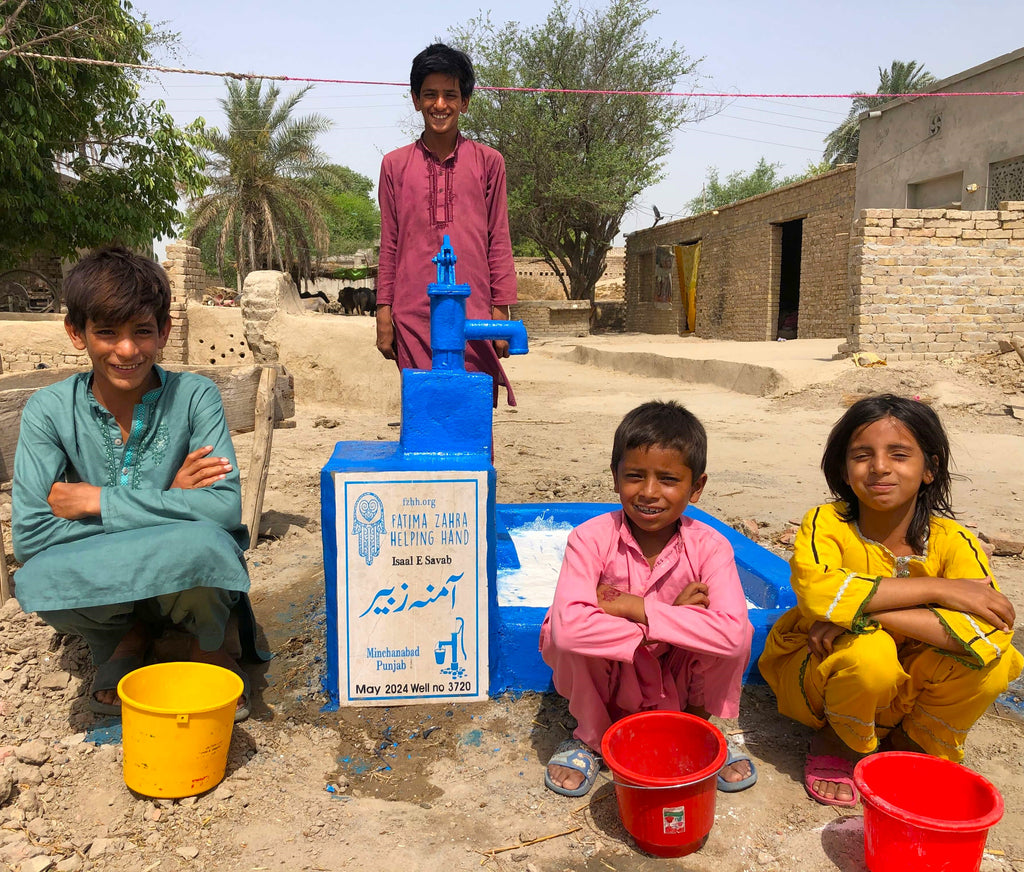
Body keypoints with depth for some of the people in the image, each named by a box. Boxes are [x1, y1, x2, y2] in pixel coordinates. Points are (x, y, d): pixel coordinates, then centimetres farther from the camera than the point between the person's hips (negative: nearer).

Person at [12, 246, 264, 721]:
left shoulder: (194, 396, -11)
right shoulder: (50, 410, -8)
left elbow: (226, 507, -23)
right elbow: (28, 534, -17)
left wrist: (98, 501, -20)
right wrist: (167, 503, -20)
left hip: (191, 577, -1)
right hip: (104, 586, 2)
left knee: (199, 544, -36)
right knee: (37, 581, -31)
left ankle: (213, 641, 1)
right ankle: (134, 635, 5)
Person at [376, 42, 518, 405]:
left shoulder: (488, 162, 9)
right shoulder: (394, 165, 11)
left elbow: (499, 244, 8)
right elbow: (389, 246, 12)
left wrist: (501, 314, 2)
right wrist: (383, 316, 6)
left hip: (473, 315, -1)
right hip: (412, 317, 1)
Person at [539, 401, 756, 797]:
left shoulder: (708, 546, -18)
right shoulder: (591, 538, -22)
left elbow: (731, 633, -36)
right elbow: (567, 626, -39)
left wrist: (632, 607, -35)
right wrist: (670, 617, -35)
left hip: (677, 684, 1)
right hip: (605, 682, -1)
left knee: (732, 633, -26)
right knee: (568, 637, -31)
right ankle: (589, 734, 0)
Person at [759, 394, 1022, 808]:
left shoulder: (952, 542, -15)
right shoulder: (826, 523, -19)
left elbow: (990, 629, -31)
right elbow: (814, 590, -40)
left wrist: (865, 611, -36)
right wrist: (936, 589, -36)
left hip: (905, 690, 2)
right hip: (816, 675, -2)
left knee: (989, 661, -25)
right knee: (868, 651, -35)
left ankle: (914, 740, 5)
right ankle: (838, 741, -1)